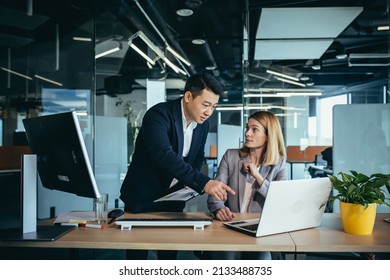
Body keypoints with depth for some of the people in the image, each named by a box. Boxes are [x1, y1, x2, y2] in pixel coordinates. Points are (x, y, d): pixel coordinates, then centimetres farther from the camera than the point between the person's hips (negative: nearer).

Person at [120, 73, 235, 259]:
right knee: (137, 254, 7)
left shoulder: (203, 124, -1)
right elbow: (164, 155, -38)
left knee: (170, 253, 12)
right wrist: (202, 182, -46)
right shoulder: (158, 115, -23)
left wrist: (190, 182, -5)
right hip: (143, 197, -5)